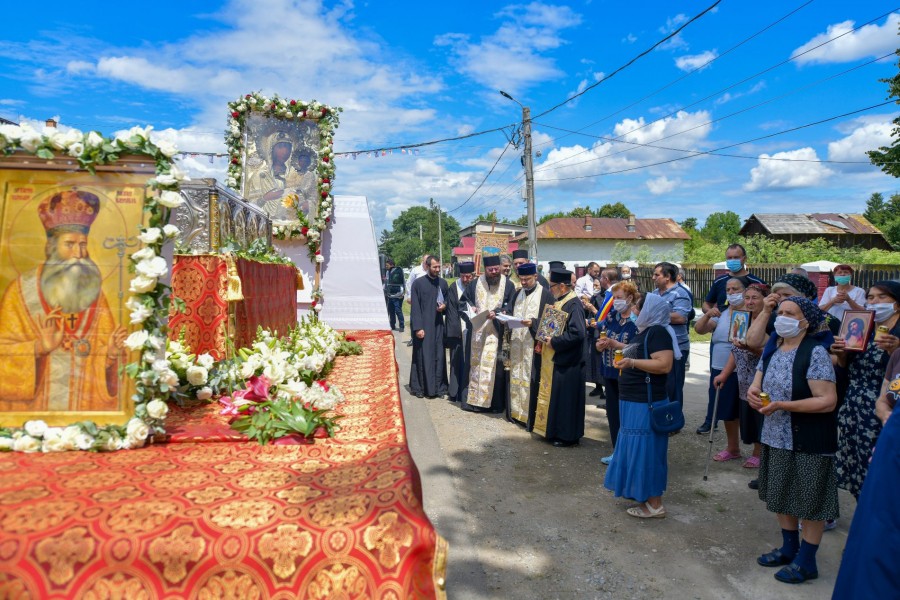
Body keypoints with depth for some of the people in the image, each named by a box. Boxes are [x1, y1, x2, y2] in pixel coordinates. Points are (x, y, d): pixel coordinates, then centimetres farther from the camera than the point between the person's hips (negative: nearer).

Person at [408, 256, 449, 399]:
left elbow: (449, 300, 20)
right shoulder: (418, 283, -5)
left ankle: (438, 386, 14)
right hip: (423, 326, -4)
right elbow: (415, 308, -7)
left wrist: (445, 306, -4)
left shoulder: (443, 283, 8)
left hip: (438, 324, 4)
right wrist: (418, 328, -13)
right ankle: (420, 387, 9)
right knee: (423, 356, -1)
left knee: (439, 356, 5)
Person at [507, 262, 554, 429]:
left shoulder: (546, 295, -5)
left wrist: (533, 323, -22)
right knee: (516, 377, 10)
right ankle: (516, 411, 20)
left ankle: (531, 416, 4)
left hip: (533, 345, -6)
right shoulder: (518, 294, 15)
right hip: (516, 343, 6)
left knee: (531, 380, -3)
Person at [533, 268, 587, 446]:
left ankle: (567, 435, 11)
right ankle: (553, 430, 26)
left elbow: (577, 333, -27)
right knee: (553, 395, 15)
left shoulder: (573, 305, -18)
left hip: (565, 362, -10)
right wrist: (545, 339, 6)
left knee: (565, 398, -1)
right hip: (553, 360, 10)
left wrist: (554, 342, -20)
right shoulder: (560, 302, 12)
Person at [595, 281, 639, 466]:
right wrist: (600, 344, -9)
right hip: (610, 372, 7)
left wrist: (615, 344, -23)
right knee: (612, 412, 13)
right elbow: (599, 340, 13)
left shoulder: (637, 320, -12)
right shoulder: (611, 317, 9)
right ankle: (617, 451, 27)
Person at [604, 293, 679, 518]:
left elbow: (664, 365, -27)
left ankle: (654, 504, 5)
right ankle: (640, 491, 31)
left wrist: (632, 362, -28)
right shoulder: (644, 331, 14)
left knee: (645, 449, -4)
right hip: (633, 401, 10)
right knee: (636, 448, 18)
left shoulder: (658, 332, -16)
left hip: (647, 403, -10)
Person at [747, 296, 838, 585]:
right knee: (781, 496, 19)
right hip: (775, 438, 7)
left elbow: (828, 401, -22)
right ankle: (789, 548, 37)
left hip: (808, 442, -7)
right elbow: (757, 385, 10)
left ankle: (806, 561, 23)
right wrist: (752, 393, -13)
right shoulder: (771, 351, 5)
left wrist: (781, 405, -26)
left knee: (809, 501, 7)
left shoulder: (815, 353, -17)